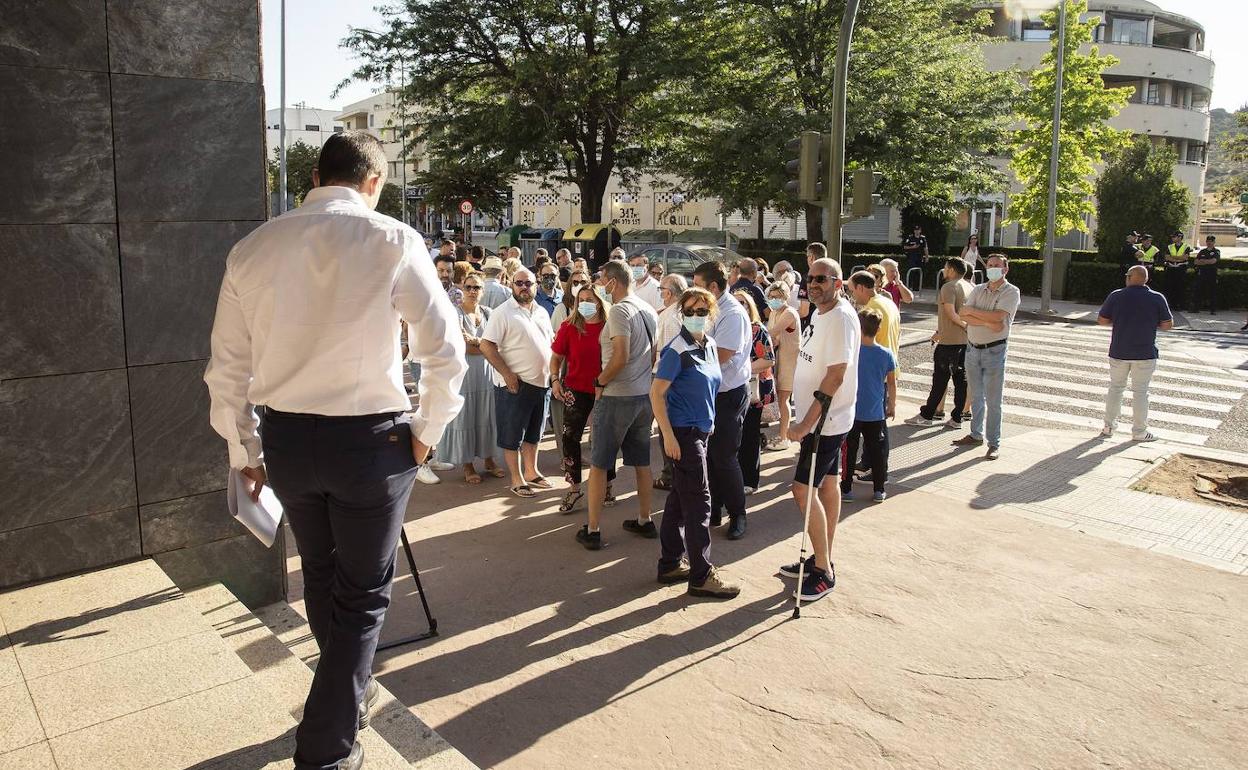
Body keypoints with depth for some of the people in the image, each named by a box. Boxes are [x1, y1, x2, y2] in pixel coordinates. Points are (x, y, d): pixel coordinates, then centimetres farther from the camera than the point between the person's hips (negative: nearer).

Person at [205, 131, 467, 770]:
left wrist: (244, 451, 16)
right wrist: (428, 429, 3)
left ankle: (348, 690, 48)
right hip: (369, 438, -4)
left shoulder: (253, 248, 1)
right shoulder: (392, 240, -10)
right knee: (364, 591, 13)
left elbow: (226, 368, 5)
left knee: (319, 575, 25)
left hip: (284, 438, 4)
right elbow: (446, 349, -11)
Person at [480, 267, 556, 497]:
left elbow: (551, 343, 20)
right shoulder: (502, 313, -10)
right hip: (515, 384, -7)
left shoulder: (541, 312, 12)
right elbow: (486, 346, -15)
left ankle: (531, 472, 31)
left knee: (533, 432, 18)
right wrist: (507, 374, -18)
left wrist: (553, 373, 9)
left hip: (541, 382, 7)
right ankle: (516, 480, 13)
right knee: (513, 434, 4)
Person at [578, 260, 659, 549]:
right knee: (642, 462, 17)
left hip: (617, 397, -8)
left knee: (598, 464, 2)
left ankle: (592, 531, 7)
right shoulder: (649, 310, 9)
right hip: (645, 395, 8)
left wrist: (600, 382, -11)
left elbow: (620, 357, -24)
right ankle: (644, 521, 28)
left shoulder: (619, 310, -16)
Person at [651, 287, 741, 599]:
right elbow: (656, 393, -18)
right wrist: (668, 436, -21)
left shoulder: (709, 345, 8)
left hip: (699, 430, 8)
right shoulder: (677, 350, -16)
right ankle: (701, 575, 6)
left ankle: (670, 564, 25)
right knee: (698, 501, -3)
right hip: (682, 432, -8)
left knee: (680, 498, 14)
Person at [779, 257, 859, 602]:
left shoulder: (841, 318, -20)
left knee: (803, 489, -9)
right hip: (822, 418, 10)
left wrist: (806, 423, -25)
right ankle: (822, 559, 27)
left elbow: (835, 375, -25)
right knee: (827, 484, 15)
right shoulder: (820, 314, 10)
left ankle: (824, 571, 2)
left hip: (826, 420, -10)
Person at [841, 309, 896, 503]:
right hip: (876, 413, 2)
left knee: (849, 451, 8)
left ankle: (847, 489, 14)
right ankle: (879, 490, 18)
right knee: (878, 451, 12)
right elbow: (892, 383, 4)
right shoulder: (887, 354, -5)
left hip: (852, 411, -2)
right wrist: (892, 405, 18)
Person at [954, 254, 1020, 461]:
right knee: (976, 396, 15)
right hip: (972, 348, 5)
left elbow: (997, 316, -21)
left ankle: (994, 444, 6)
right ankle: (976, 435, 28)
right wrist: (987, 322, -19)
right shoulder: (978, 290, 8)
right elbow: (963, 315, -5)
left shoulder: (1011, 292, -6)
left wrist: (972, 311, -9)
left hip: (994, 350, -5)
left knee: (993, 400, -2)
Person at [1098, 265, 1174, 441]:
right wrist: (1151, 323, 14)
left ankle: (1108, 426, 19)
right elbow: (1168, 325, -3)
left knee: (1115, 387, 14)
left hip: (1118, 352, 1)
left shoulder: (1116, 296, -5)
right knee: (1140, 391, 7)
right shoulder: (1157, 299, -6)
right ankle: (1139, 431, 13)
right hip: (1145, 354, -1)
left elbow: (1101, 320, -1)